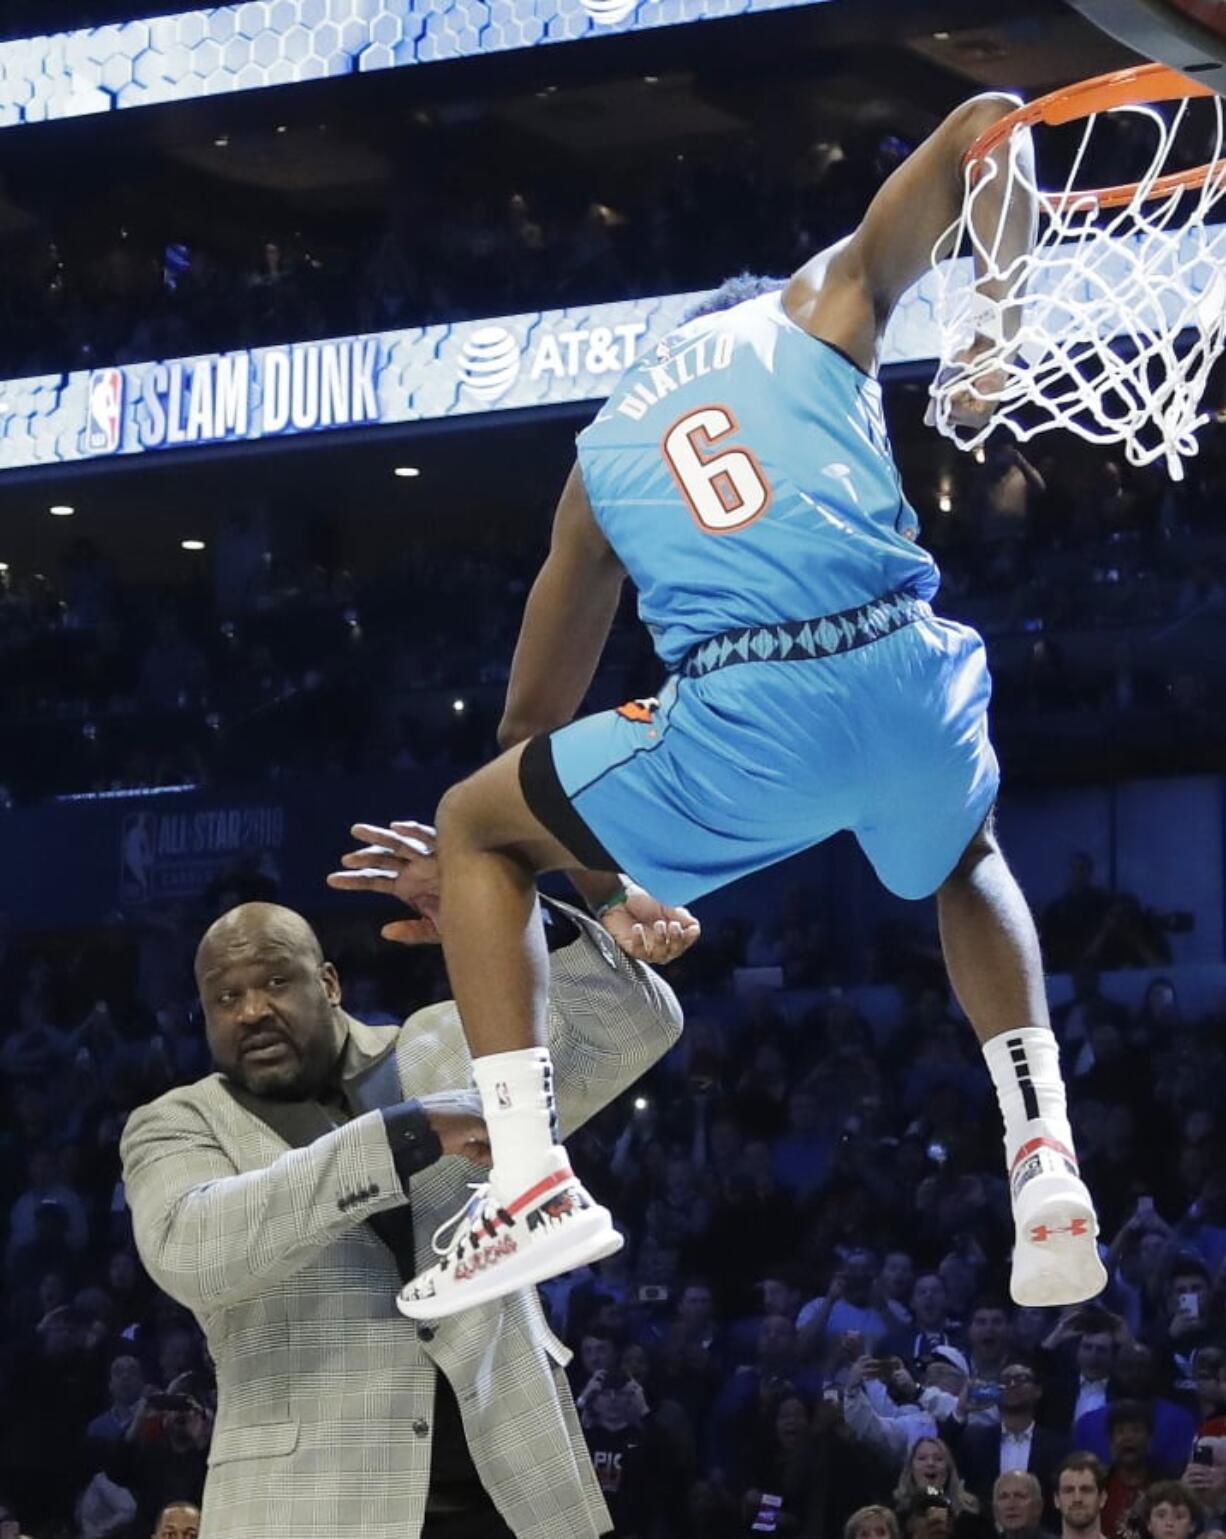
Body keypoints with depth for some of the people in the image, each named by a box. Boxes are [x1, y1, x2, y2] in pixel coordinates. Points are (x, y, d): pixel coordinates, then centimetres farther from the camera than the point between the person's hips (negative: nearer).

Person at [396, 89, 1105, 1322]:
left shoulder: (604, 447, 28)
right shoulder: (821, 302, 22)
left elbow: (531, 723, 32)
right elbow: (986, 123, 13)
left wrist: (608, 889, 45)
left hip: (738, 716, -1)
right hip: (908, 668, 1)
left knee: (470, 829, 23)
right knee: (970, 865, 37)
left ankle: (527, 1175, 7)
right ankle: (1044, 1159, 17)